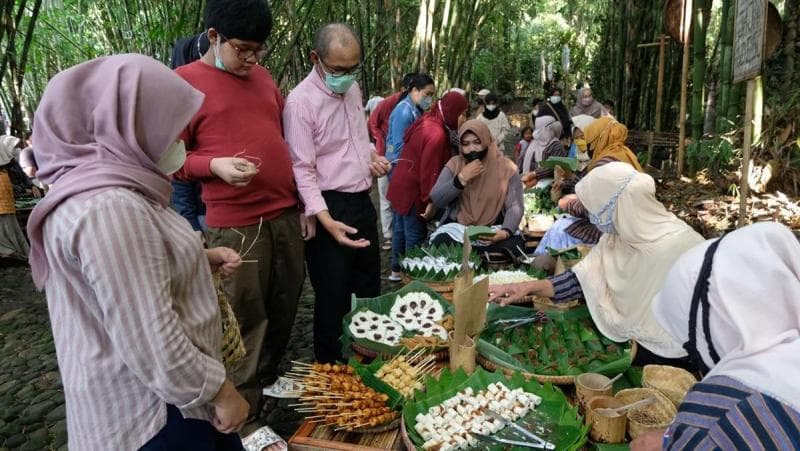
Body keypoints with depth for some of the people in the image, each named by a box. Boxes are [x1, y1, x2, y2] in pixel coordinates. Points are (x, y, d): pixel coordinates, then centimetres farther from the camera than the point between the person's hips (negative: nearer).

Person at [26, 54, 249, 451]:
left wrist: (201, 258, 8)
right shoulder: (110, 209, -27)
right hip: (149, 413, -9)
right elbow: (153, 345, -29)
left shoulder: (111, 190, 6)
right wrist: (221, 391, -17)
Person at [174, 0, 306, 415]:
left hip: (285, 215, 7)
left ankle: (267, 377, 38)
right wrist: (215, 166, -23)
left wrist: (302, 203, 16)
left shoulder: (262, 77, 13)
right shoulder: (184, 83, -5)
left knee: (284, 306, 16)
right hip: (234, 226, -6)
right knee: (245, 319, 2)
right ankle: (244, 416, 18)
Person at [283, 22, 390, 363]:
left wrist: (372, 157, 3)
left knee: (369, 290, 21)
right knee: (334, 299, 4)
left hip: (362, 202, 8)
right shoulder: (301, 101, -17)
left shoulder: (353, 89, 7)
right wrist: (327, 220, -29)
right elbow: (302, 169, -20)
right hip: (330, 208, -8)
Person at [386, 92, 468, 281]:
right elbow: (429, 171, -23)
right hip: (412, 190, -10)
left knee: (401, 229, 19)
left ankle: (396, 270, 31)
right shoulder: (437, 134, -23)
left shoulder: (428, 121, 7)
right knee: (415, 236, 1)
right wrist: (430, 200, -17)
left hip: (400, 185, 10)